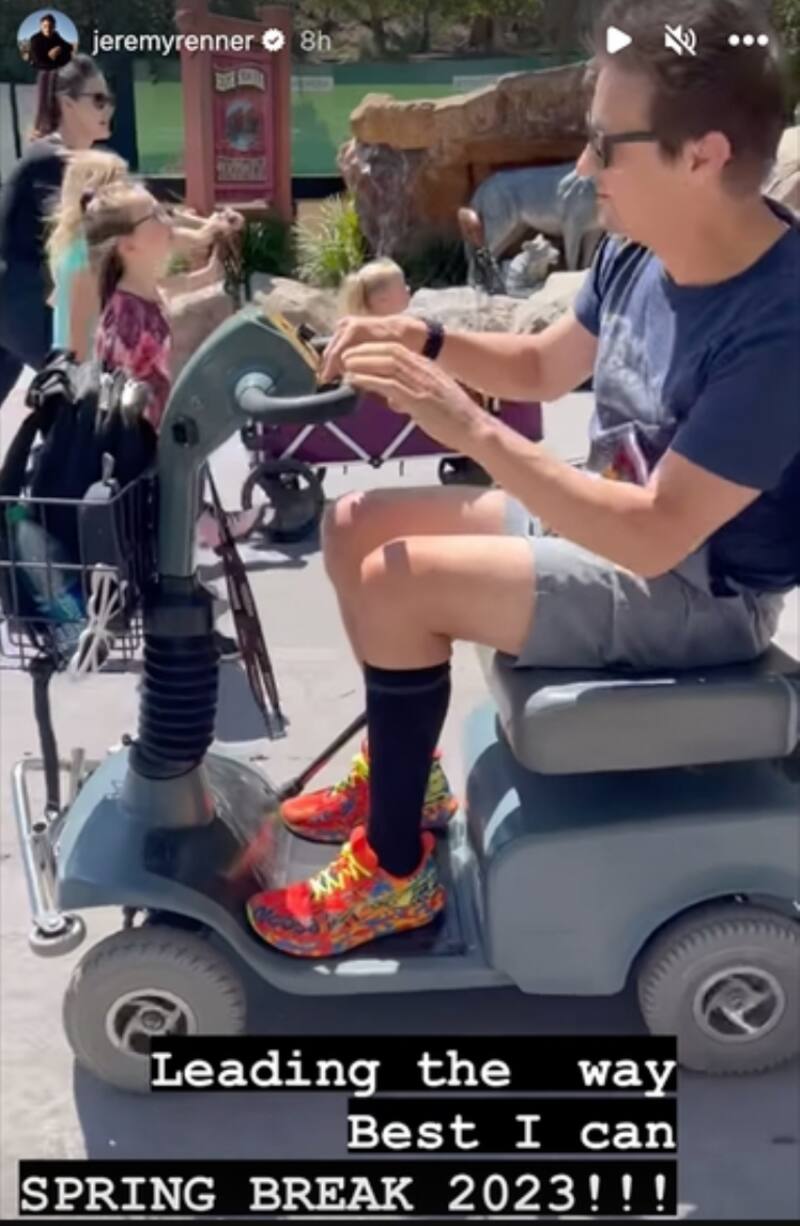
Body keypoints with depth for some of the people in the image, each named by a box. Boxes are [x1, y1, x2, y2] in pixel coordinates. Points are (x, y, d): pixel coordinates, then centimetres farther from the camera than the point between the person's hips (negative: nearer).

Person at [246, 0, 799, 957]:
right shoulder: (640, 251, -3)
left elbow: (656, 535, -31)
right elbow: (547, 366, 13)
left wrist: (468, 427, -33)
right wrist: (426, 341, -5)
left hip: (697, 592, -9)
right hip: (611, 525, 9)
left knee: (395, 583, -23)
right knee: (357, 525, 5)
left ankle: (395, 873, -4)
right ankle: (403, 769, 22)